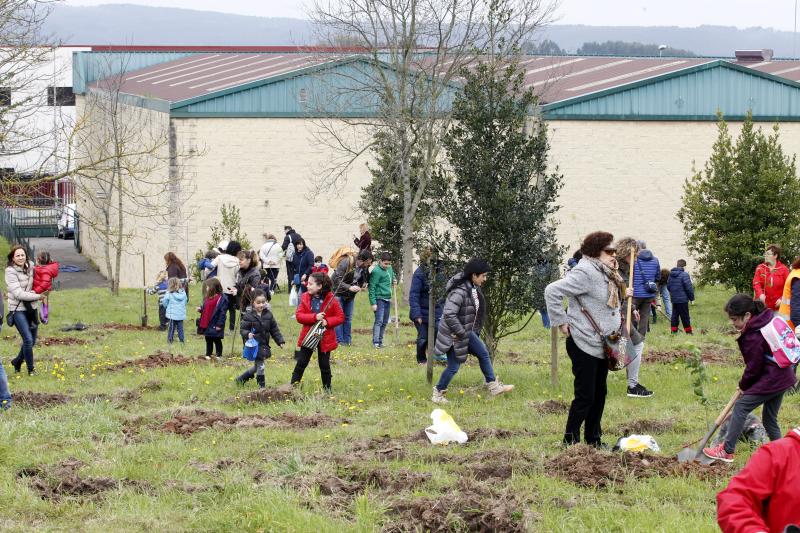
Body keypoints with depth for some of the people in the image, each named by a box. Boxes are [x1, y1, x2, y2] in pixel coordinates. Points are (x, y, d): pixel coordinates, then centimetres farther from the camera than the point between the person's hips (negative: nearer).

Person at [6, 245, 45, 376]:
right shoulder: (11, 272, -13)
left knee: (32, 341, 14)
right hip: (18, 309, -6)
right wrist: (38, 297, -17)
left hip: (32, 308, 6)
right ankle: (31, 369, 3)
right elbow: (18, 294, -19)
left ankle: (17, 361, 36)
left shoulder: (30, 267, 3)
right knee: (28, 340, -12)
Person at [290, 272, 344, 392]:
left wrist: (327, 322, -21)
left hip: (325, 338, -2)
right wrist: (314, 317, -23)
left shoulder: (331, 299, -9)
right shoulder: (305, 297, -2)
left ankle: (327, 390, 20)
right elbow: (298, 315, -9)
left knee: (324, 365, 8)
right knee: (301, 363, 4)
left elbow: (341, 317, -5)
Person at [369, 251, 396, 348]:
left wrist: (393, 280, 14)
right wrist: (373, 303, -18)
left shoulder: (389, 268, 11)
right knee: (379, 321, -13)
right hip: (379, 299, -8)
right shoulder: (376, 271, -13)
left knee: (385, 322, 10)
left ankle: (380, 341, 17)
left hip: (388, 299, 8)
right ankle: (375, 342, -15)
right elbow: (372, 288, -15)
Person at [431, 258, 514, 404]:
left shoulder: (473, 288, 0)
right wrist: (460, 332, -25)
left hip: (466, 332, 10)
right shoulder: (460, 292, -30)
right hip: (454, 335, -10)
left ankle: (493, 386, 27)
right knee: (454, 366, 0)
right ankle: (438, 393, 18)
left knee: (483, 353, 15)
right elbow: (449, 315, -35)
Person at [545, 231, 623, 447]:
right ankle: (570, 441, 4)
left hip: (602, 346, 9)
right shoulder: (585, 273, -19)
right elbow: (552, 292, -24)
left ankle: (594, 440, 23)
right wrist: (561, 322, -20)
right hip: (584, 345, -9)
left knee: (600, 393, 14)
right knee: (585, 395, -6)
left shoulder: (608, 275, 11)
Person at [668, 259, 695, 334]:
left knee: (674, 316, 11)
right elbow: (689, 288, -16)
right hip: (683, 299, -6)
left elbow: (668, 286, 16)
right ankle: (688, 332, 7)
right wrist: (692, 297, -4)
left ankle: (673, 331, 11)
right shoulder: (684, 274, -15)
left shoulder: (671, 275, 8)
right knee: (685, 317, 1)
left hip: (674, 299, 6)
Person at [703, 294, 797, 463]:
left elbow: (753, 367, -13)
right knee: (769, 418, 18)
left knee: (740, 407, -2)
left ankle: (727, 451, 2)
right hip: (784, 377, 9)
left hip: (770, 380, -9)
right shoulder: (768, 320, 5)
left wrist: (744, 385, 6)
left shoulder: (754, 337, -21)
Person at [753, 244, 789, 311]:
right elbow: (756, 283, -7)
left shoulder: (783, 269, 0)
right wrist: (760, 294, -26)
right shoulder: (760, 268, 5)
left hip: (778, 305, -1)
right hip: (764, 304, 1)